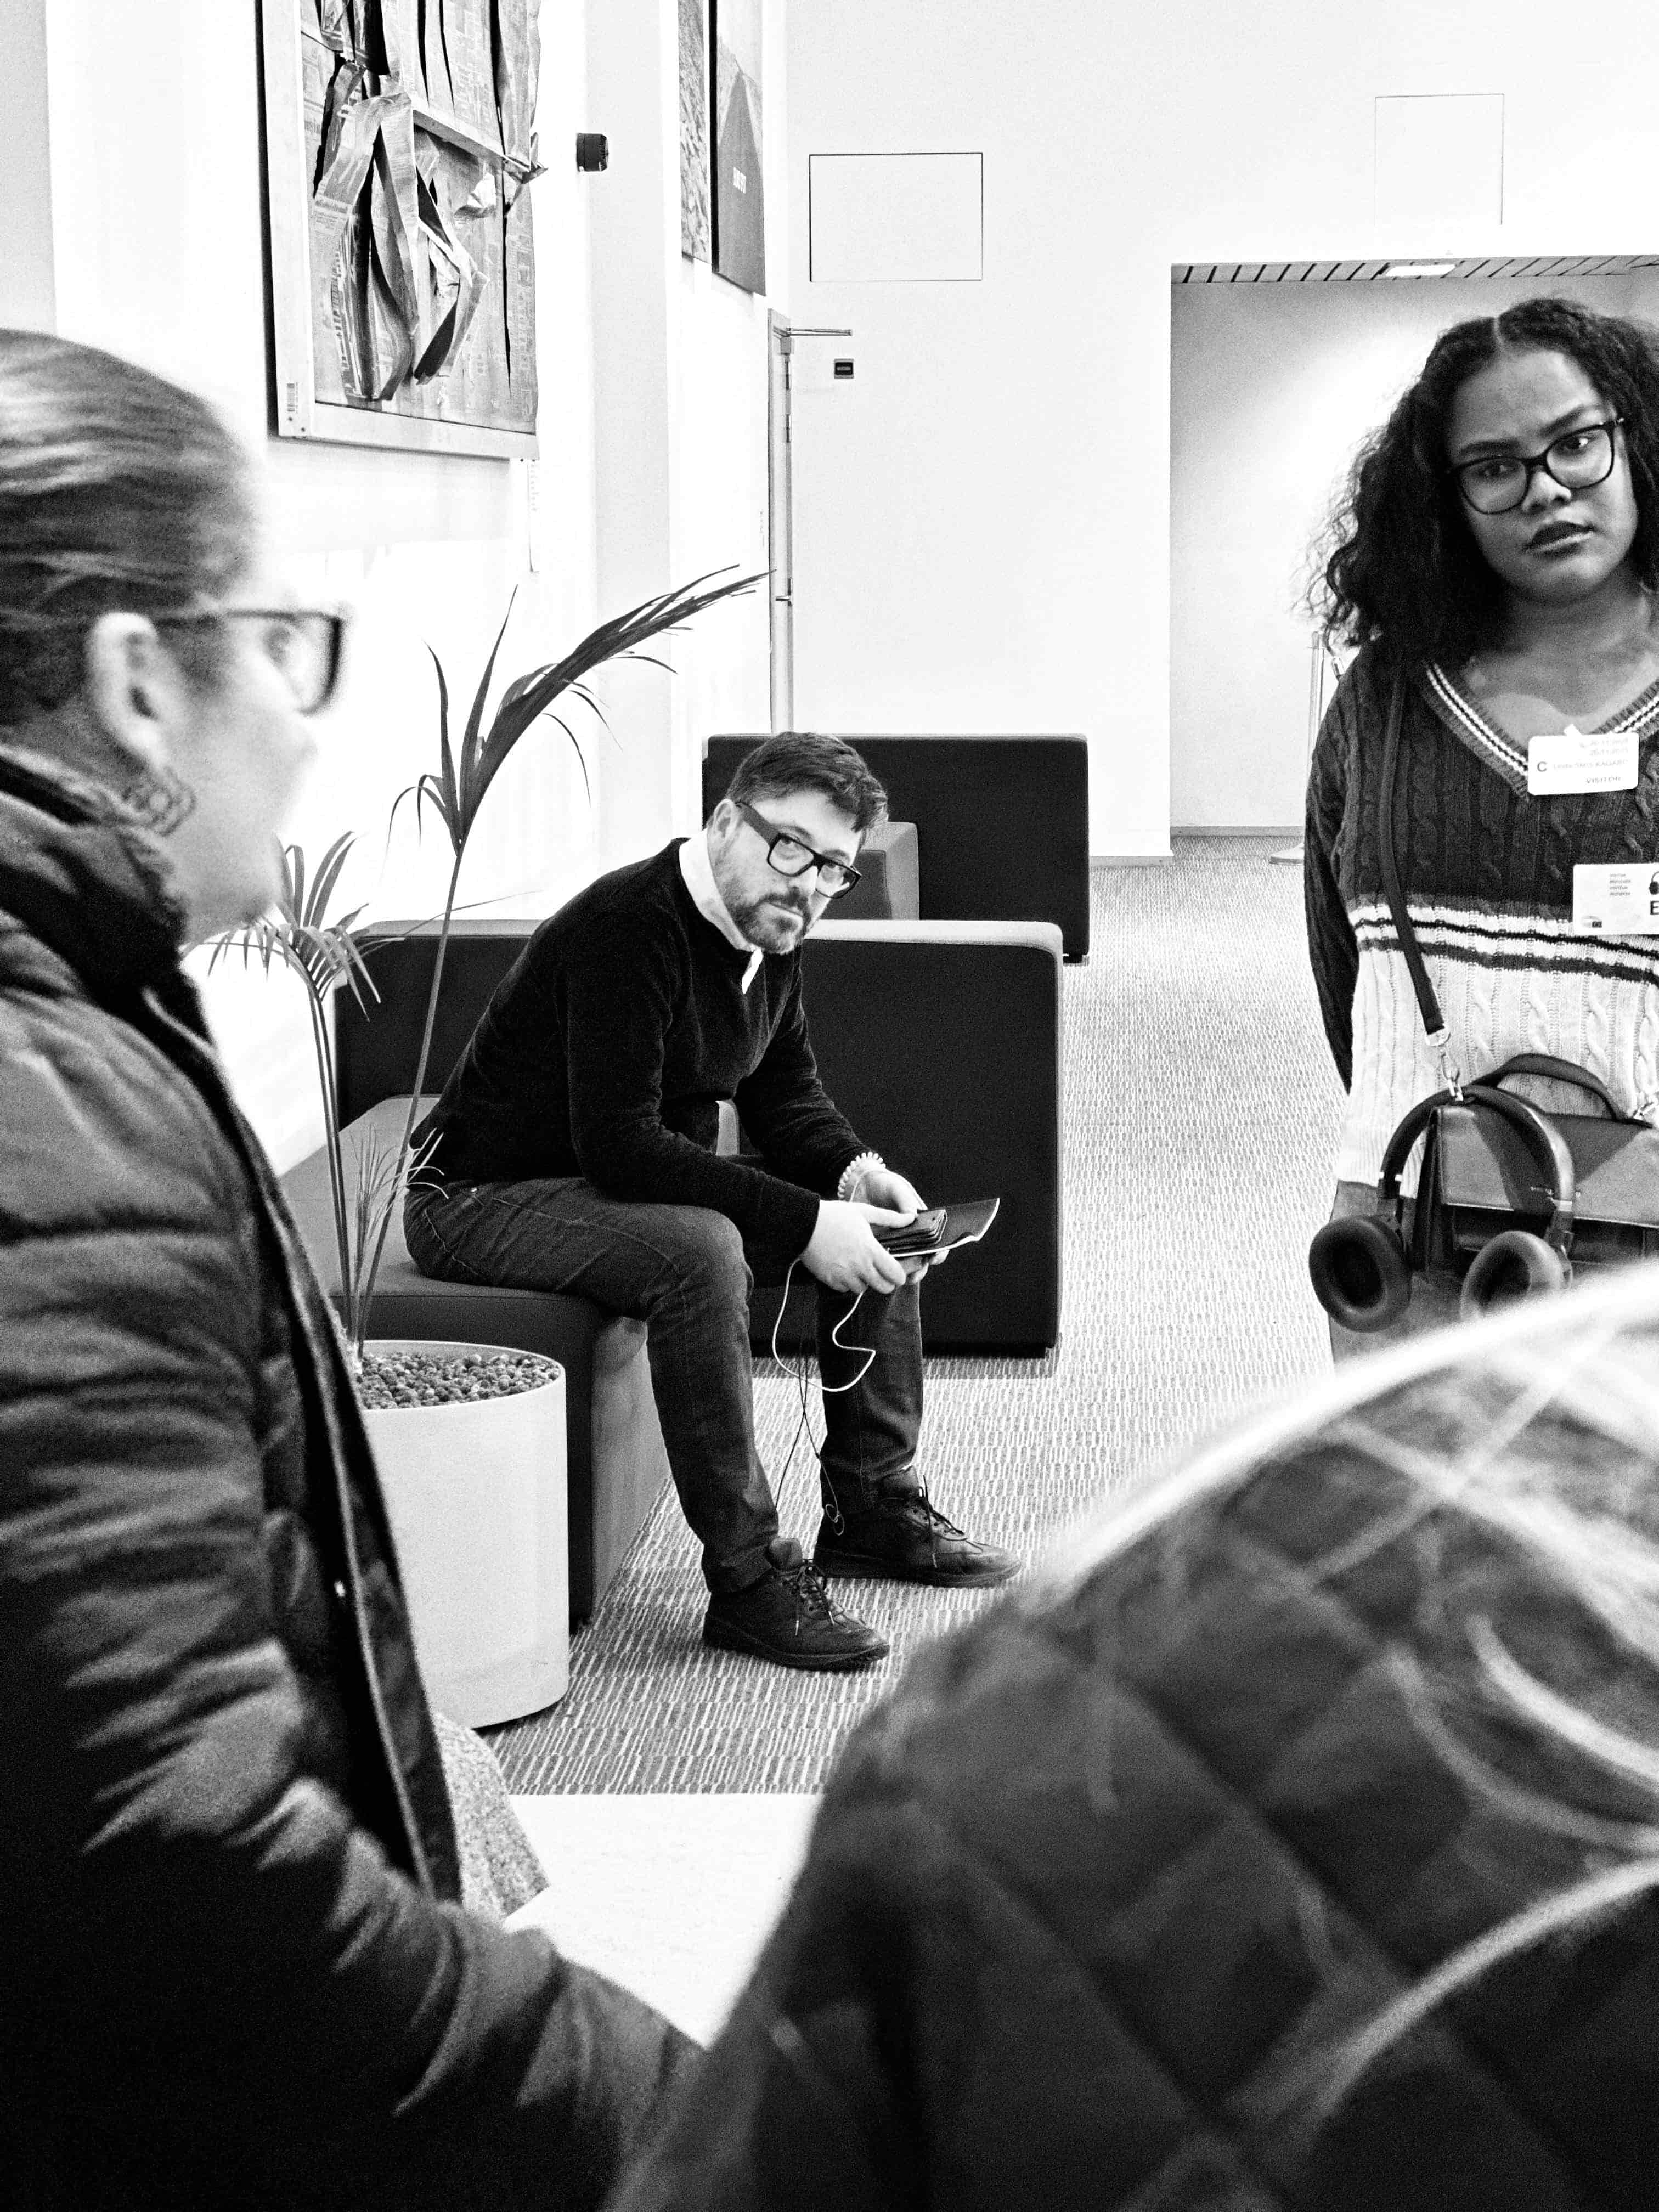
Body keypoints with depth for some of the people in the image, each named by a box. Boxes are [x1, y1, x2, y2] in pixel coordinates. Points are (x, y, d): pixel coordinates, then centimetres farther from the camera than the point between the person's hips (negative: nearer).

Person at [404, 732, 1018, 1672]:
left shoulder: (770, 934, 2)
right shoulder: (633, 924, -27)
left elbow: (787, 1092, 13)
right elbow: (617, 1142, -33)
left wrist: (851, 1168, -10)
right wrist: (803, 1222, -33)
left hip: (649, 1181, 10)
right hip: (488, 1196, -9)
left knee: (881, 1221, 4)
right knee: (699, 1251, -37)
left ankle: (875, 1506, 12)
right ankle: (749, 1577, -28)